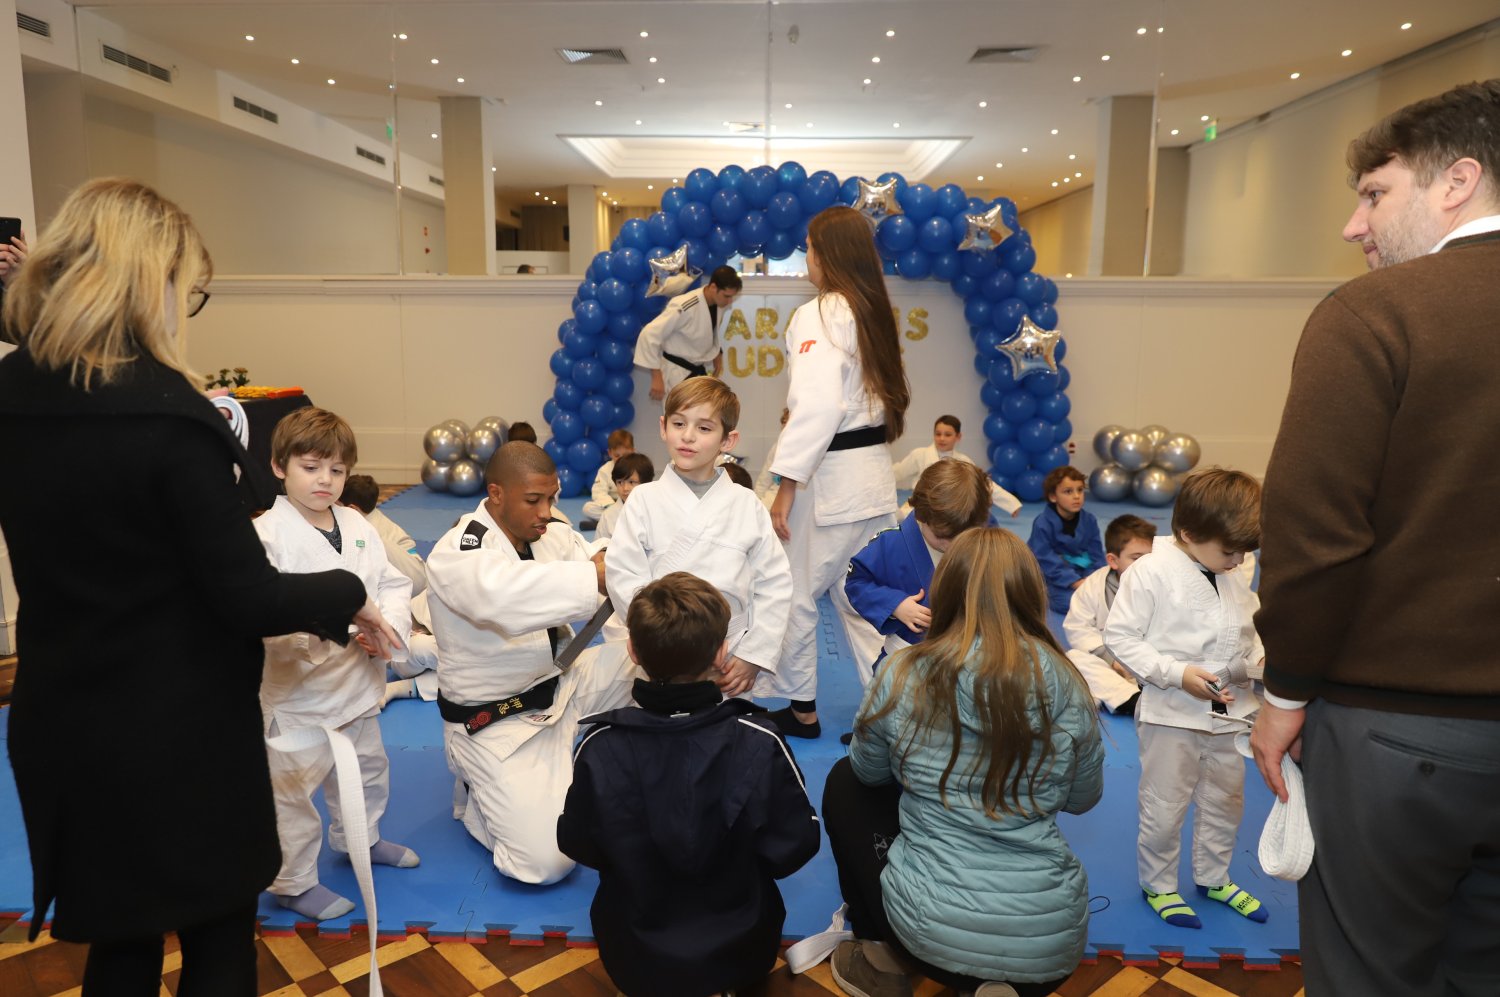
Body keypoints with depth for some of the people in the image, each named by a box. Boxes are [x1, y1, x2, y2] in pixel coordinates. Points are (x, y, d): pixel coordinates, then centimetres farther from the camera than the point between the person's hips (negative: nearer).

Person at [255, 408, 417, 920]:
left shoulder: (358, 526, 2)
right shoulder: (267, 534, -17)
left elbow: (393, 583, 3)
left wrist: (388, 623, -16)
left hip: (357, 681, 7)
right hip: (298, 687, -7)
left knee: (367, 768, 25)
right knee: (291, 790, 6)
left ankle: (360, 839, 49)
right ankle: (294, 882, 26)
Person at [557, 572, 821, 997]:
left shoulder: (600, 748, -26)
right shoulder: (760, 742, -28)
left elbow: (578, 845, -9)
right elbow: (795, 847, -14)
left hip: (634, 961, 1)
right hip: (741, 954, -1)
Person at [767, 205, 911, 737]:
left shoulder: (819, 315, -14)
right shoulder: (875, 314, 12)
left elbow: (816, 404, -24)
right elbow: (894, 394, 17)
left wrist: (786, 486, -21)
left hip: (828, 473, -8)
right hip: (873, 471, 8)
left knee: (795, 588, 7)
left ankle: (800, 707, 22)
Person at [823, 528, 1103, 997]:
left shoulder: (903, 675, -13)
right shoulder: (1066, 684, -7)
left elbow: (869, 772, 6)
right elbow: (1083, 799, 9)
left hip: (930, 928, -3)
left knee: (845, 783, 20)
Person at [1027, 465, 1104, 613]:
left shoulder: (1089, 520, -2)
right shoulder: (1043, 524, -17)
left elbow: (1096, 554, 3)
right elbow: (1046, 560, -19)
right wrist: (1075, 582, -24)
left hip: (1082, 571, 6)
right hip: (1055, 577, -6)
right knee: (1069, 602, -30)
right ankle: (1045, 595, -1)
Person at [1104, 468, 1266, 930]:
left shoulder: (1234, 578, 5)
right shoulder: (1150, 572, -17)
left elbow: (1251, 630, 17)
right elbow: (1120, 636, -17)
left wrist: (1261, 658, -5)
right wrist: (1176, 673, -23)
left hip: (1230, 711, 7)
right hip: (1172, 714, -7)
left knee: (1226, 800, 21)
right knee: (1164, 806, 6)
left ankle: (1213, 877, 42)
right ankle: (1158, 885, 28)